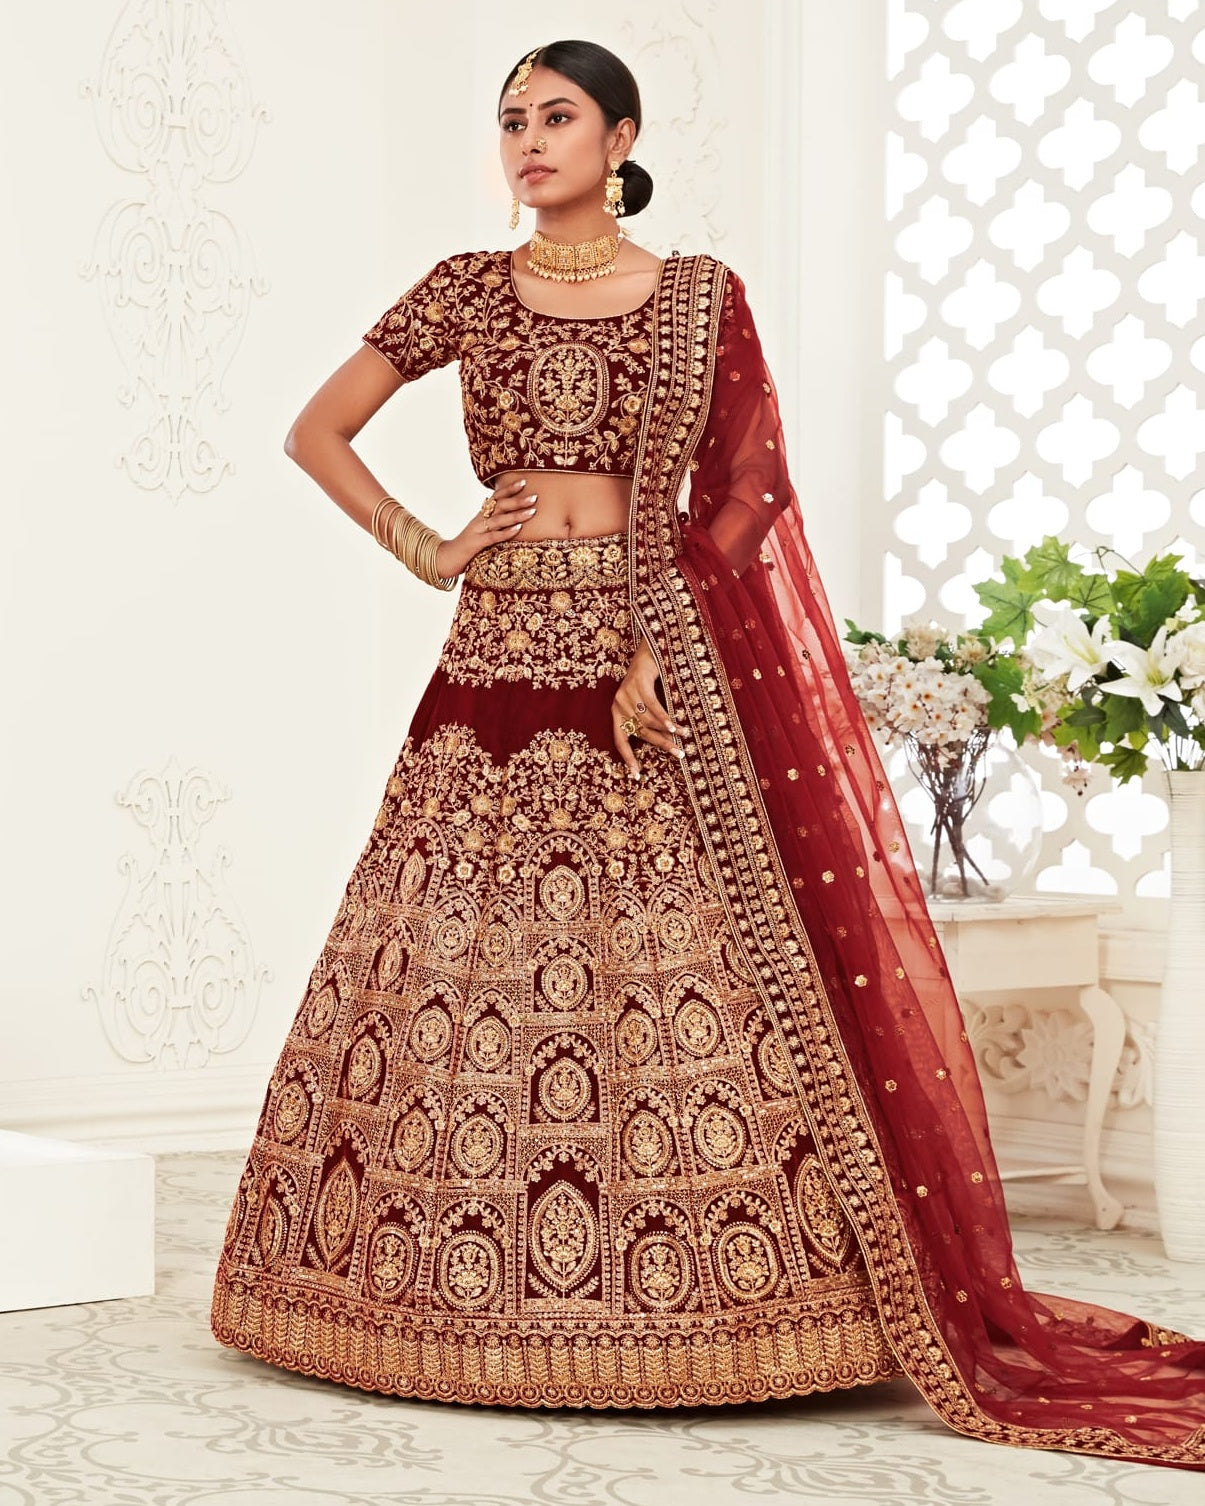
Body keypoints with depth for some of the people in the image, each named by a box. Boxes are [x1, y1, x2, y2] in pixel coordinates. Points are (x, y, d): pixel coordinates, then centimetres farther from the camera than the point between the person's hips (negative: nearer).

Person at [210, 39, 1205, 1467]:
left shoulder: (701, 298, 5)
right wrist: (421, 547, 4)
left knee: (700, 978, -7)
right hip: (499, 665, 2)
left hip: (662, 664, -2)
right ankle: (477, 1300, 10)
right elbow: (316, 430, 15)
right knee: (466, 979, 0)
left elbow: (749, 490, -2)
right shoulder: (464, 291, 10)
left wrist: (662, 652, -13)